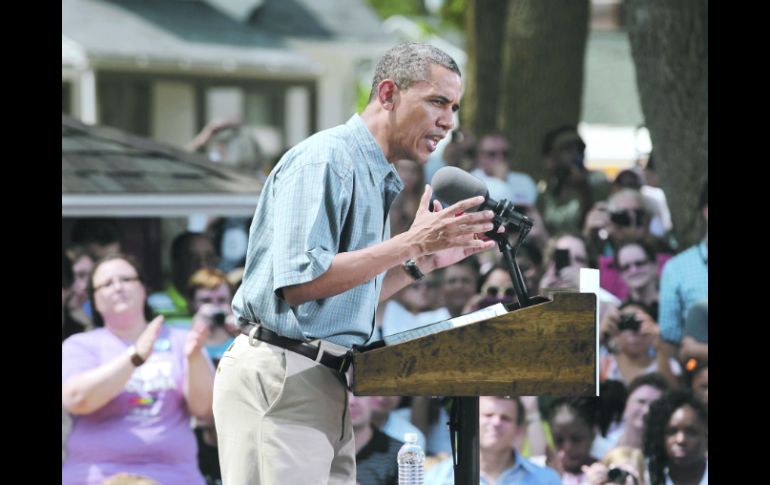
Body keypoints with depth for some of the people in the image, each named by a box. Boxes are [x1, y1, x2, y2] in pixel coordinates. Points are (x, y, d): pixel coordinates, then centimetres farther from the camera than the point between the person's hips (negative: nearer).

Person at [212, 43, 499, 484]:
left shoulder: (376, 178, 21)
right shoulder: (324, 159, -10)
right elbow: (301, 283, -21)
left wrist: (426, 261, 15)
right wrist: (410, 243, -18)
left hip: (325, 382, 10)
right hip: (279, 379, -10)